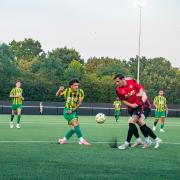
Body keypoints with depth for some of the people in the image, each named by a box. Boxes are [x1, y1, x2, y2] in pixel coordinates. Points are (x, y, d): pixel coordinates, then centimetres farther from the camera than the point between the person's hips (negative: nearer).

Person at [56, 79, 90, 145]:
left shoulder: (80, 92, -6)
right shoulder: (66, 91, -9)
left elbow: (79, 103, -10)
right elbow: (57, 95, 5)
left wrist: (72, 110, -21)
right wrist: (59, 90, -17)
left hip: (73, 112, 5)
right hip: (67, 111, -5)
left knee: (73, 128, 8)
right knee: (75, 123, -25)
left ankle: (63, 140, 26)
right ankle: (81, 140, -32)